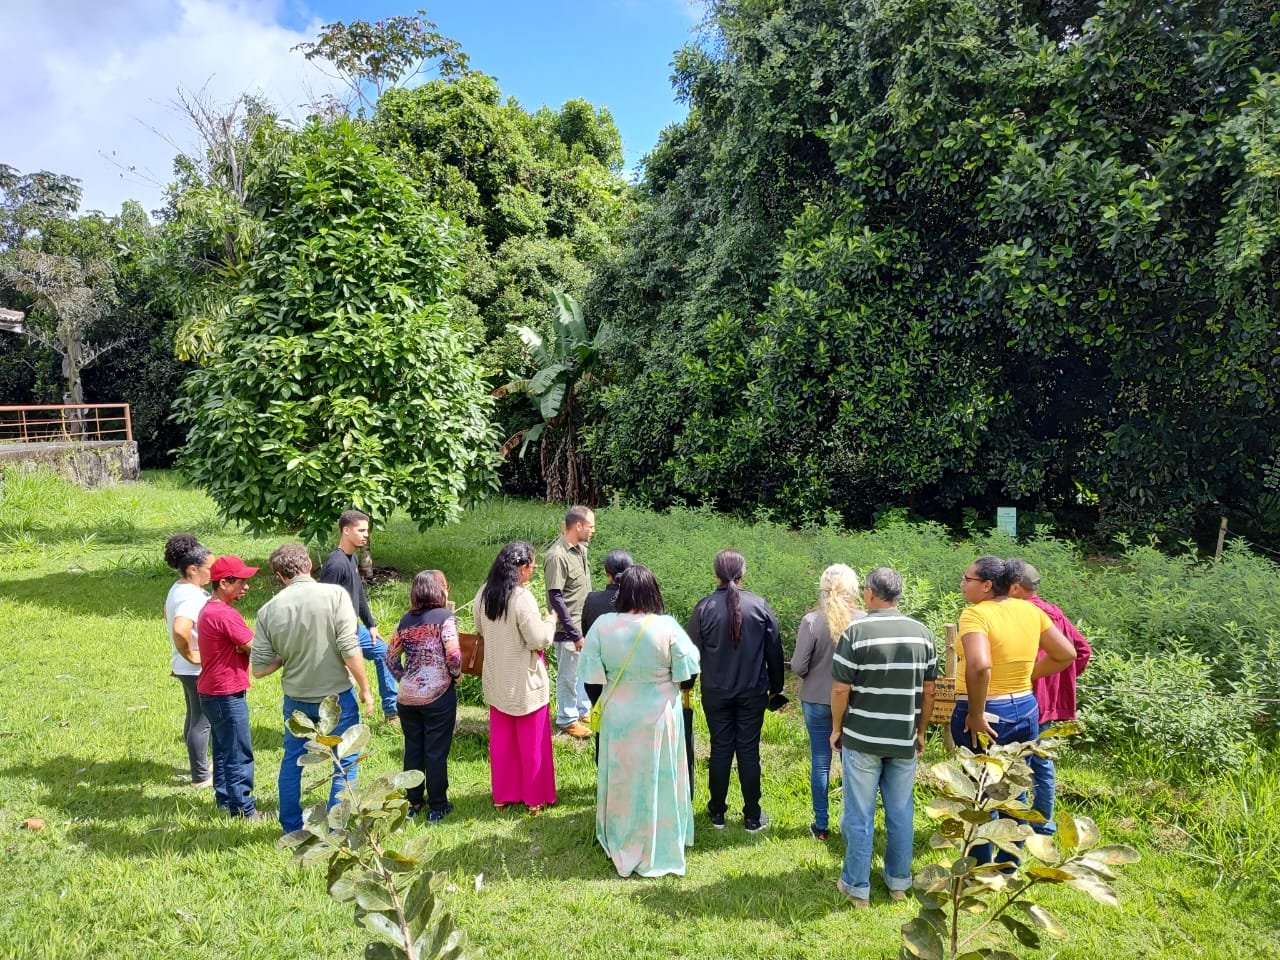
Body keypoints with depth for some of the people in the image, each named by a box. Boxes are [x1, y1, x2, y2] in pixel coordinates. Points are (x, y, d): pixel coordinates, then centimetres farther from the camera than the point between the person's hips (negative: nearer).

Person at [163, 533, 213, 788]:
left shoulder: (178, 588, 5)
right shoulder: (191, 597, -27)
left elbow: (168, 614, 24)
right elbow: (180, 631, -42)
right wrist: (190, 655, -25)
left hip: (188, 669, 10)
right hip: (198, 669, -10)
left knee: (194, 716, 23)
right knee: (202, 721, 3)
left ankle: (198, 764, 39)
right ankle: (201, 776, 15)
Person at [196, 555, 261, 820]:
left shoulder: (210, 609, 10)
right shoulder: (225, 614, -23)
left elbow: (241, 644, 10)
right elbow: (256, 648, -22)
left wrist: (243, 646, -11)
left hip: (212, 691, 10)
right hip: (227, 695, -10)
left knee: (223, 750, 19)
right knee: (239, 755, -1)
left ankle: (225, 799, 30)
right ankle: (244, 810, 7)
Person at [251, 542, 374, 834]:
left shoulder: (269, 610, -5)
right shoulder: (335, 594, -15)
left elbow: (259, 668, -3)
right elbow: (349, 649, -19)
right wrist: (365, 689, -8)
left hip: (296, 699, 4)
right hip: (336, 696, -3)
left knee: (291, 762, 23)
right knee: (346, 764, 12)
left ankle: (291, 830, 34)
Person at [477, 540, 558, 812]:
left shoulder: (484, 594, -3)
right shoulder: (522, 598, -24)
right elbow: (538, 640, -22)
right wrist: (550, 620, -5)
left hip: (496, 681, 6)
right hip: (525, 683, -6)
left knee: (501, 741, 18)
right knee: (532, 743, 11)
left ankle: (502, 795, 30)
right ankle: (535, 799, 23)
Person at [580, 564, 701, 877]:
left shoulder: (602, 625, -15)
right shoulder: (667, 627, -19)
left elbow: (593, 674, -9)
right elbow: (686, 671, -11)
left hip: (618, 717, 2)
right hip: (660, 715, -1)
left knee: (622, 781, 19)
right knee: (659, 783, 15)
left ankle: (621, 849, 36)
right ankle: (660, 850, 30)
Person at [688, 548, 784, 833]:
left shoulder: (704, 607, -11)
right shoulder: (759, 605, -8)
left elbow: (694, 651, -5)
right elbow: (774, 649, 0)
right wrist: (775, 686, 13)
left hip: (715, 692, 0)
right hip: (752, 692, 0)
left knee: (720, 749, 11)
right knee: (749, 751, 8)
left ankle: (717, 813, 22)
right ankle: (752, 817, 17)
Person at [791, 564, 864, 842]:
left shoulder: (811, 621, -15)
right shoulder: (864, 621, -13)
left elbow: (798, 667, -13)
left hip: (818, 701, -1)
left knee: (820, 763, 12)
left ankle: (821, 826, 22)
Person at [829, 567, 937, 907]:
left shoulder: (856, 631, -13)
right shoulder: (922, 633, -1)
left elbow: (841, 689, -13)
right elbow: (929, 691, 5)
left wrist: (837, 729, 2)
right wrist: (921, 732, 16)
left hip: (862, 738, -3)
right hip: (904, 740, 4)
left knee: (859, 815, 7)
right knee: (901, 813, 16)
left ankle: (857, 887, 16)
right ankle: (899, 882, 28)